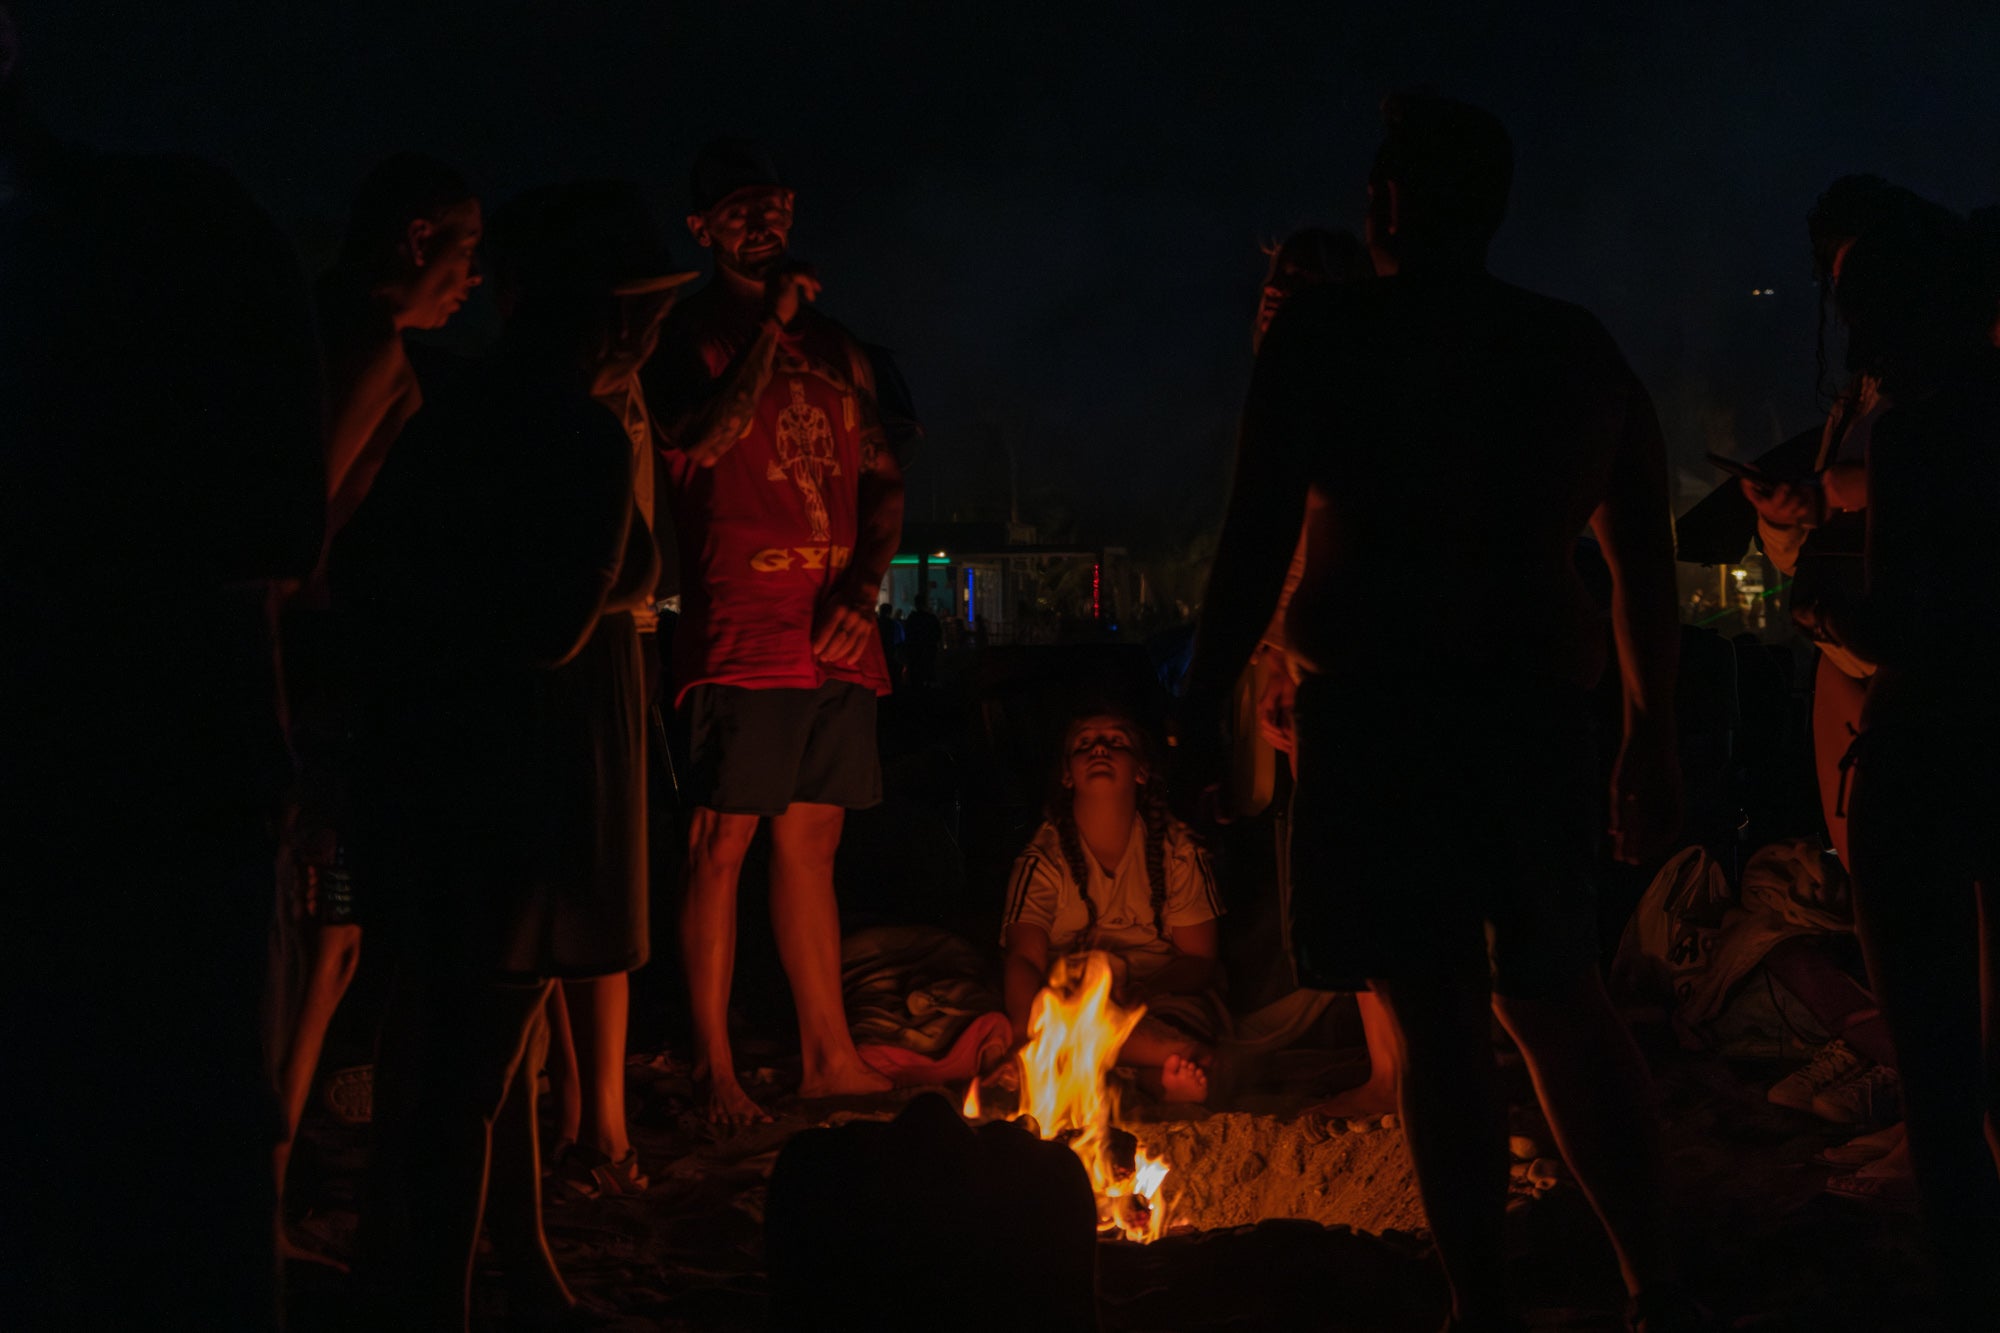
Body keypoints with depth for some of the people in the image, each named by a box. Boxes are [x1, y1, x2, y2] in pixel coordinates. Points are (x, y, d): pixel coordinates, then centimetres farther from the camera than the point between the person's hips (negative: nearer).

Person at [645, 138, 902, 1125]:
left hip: (836, 638, 6)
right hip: (742, 633, -6)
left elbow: (884, 482, 16)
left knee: (811, 841, 11)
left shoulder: (831, 343, 18)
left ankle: (830, 1055, 16)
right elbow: (702, 441, -17)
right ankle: (714, 1070, -3)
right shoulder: (689, 336, 2)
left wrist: (864, 593, 1)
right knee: (723, 845, -6)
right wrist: (770, 328, -13)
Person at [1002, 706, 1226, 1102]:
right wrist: (1028, 1027, -38)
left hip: (1166, 995, 0)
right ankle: (1184, 1055, -40)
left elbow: (1200, 959, 0)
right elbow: (1025, 957, -15)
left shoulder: (1178, 849, 2)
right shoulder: (1045, 857, -1)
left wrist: (1135, 992, -23)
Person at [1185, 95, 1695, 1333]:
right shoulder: (1585, 350, 12)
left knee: (1437, 1011, 0)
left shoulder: (1327, 333, -2)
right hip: (1538, 705, 5)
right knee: (1559, 995, 17)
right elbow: (1648, 569, 14)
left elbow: (1257, 545, -7)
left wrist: (1201, 717, -1)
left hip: (1377, 709, -5)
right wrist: (1654, 741, 21)